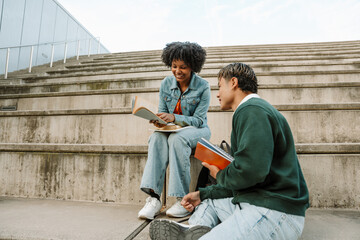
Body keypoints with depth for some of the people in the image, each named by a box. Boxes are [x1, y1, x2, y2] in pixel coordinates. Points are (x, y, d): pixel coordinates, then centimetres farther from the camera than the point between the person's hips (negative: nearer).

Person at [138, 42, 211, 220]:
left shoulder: (202, 86, -10)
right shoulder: (166, 83, 2)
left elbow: (198, 120, -13)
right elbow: (162, 112, 5)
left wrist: (173, 118, -28)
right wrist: (159, 120, -20)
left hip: (197, 130, -3)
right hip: (172, 130, 4)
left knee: (177, 139, -36)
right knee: (156, 138, -31)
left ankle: (183, 200, -29)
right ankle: (153, 198, -35)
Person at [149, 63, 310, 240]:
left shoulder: (252, 110, -14)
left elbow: (250, 171, -28)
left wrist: (219, 175, -5)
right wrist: (203, 194, 13)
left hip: (276, 211, -11)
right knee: (205, 203, 22)